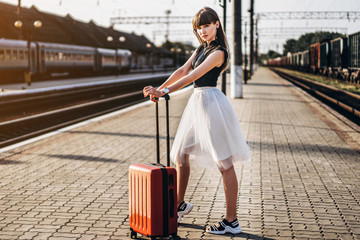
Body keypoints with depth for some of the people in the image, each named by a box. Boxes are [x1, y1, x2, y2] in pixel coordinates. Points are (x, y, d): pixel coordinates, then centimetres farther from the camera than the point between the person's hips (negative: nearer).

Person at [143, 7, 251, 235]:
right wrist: (159, 89, -6)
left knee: (225, 163, -4)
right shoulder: (201, 48, 14)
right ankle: (180, 205, 34)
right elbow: (183, 70, 7)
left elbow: (194, 75, -23)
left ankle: (232, 221, 1)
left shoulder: (218, 52, -14)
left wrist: (165, 91, -28)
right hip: (197, 102, 9)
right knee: (180, 156, 15)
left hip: (212, 103, -9)